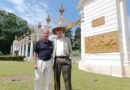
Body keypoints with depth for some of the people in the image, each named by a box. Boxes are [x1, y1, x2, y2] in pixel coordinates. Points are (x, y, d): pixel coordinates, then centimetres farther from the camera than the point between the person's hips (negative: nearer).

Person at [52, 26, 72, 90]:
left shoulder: (67, 39, 14)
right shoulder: (54, 40, 16)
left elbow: (70, 50, 11)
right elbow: (51, 51, 13)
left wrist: (70, 59, 0)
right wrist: (53, 60, 2)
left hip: (65, 60, -1)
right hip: (56, 60, 2)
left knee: (67, 79, -4)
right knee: (56, 79, 6)